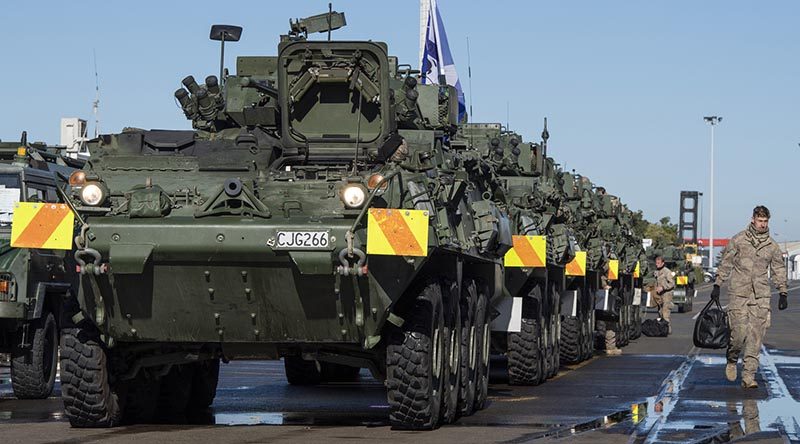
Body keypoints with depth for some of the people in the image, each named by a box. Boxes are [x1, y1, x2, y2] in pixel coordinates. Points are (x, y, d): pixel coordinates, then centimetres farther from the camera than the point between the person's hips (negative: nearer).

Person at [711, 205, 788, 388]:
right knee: (739, 333, -9)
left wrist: (782, 293, 10)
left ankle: (749, 376, -1)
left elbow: (779, 270, 16)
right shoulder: (738, 240, 2)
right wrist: (717, 285, 5)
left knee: (755, 338, -4)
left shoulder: (772, 246, 8)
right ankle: (732, 360, 21)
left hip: (760, 297, 2)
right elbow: (725, 263, 8)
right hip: (738, 293, -2)